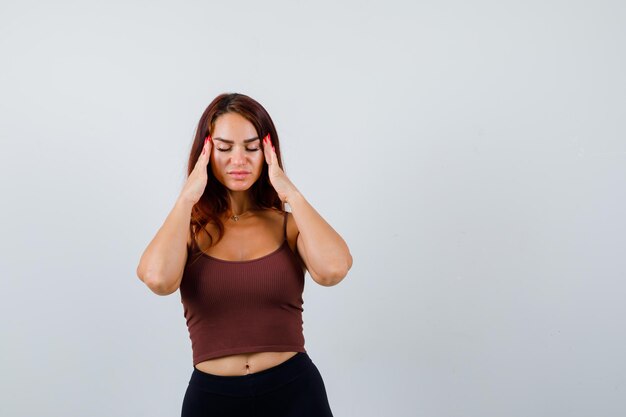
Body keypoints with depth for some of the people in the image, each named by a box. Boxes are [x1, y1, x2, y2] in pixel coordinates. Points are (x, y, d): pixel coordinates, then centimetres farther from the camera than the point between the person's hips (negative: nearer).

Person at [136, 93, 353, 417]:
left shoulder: (290, 224, 0)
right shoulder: (188, 230, 0)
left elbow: (334, 270, -21)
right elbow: (158, 279, -22)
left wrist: (292, 194, -11)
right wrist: (187, 198, -12)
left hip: (294, 391, 0)